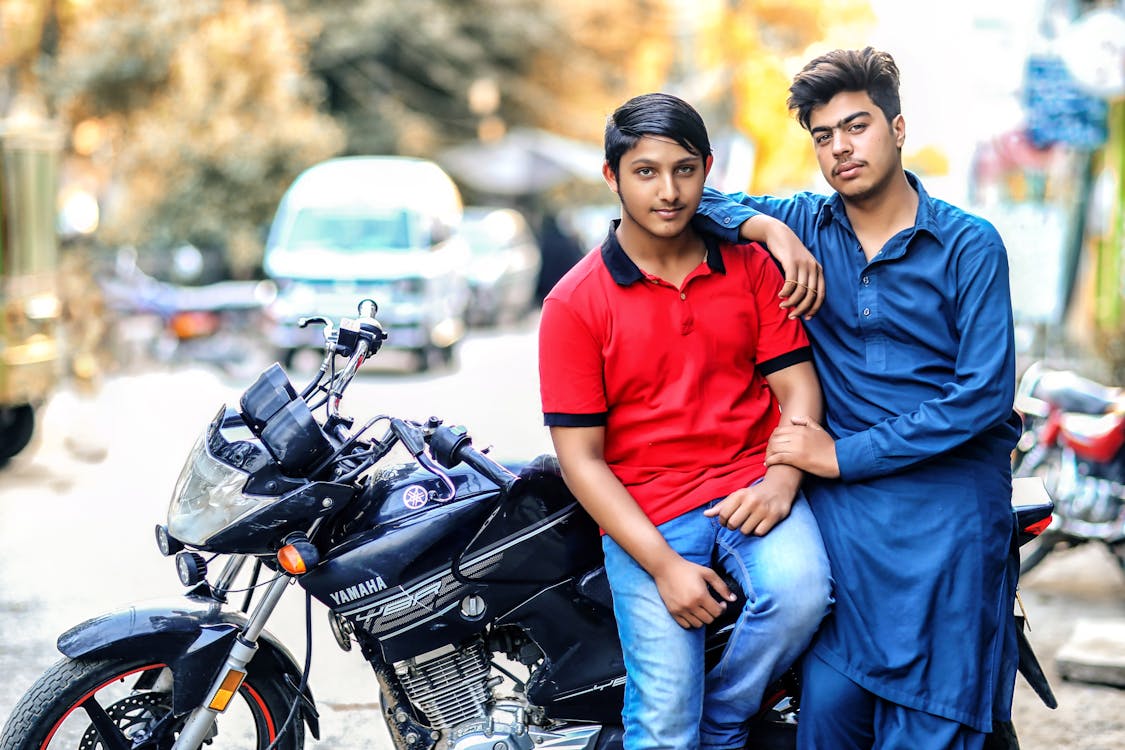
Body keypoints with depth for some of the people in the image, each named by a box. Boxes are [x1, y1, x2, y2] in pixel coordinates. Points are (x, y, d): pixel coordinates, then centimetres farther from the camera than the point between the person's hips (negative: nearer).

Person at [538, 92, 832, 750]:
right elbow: (582, 457, -4)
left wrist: (780, 482, -14)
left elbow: (797, 383, 6)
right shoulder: (573, 303, -2)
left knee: (800, 591, -28)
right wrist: (663, 564, -13)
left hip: (750, 489, 2)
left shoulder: (750, 265, 7)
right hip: (644, 515, -2)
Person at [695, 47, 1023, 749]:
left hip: (948, 503, -2)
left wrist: (844, 454, -11)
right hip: (842, 506, 3)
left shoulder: (969, 243, -2)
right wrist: (768, 227, -7)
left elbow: (985, 392, -10)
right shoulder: (806, 224, 9)